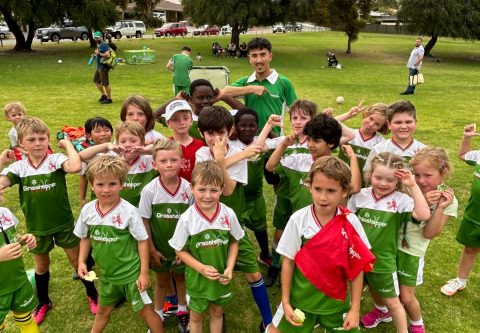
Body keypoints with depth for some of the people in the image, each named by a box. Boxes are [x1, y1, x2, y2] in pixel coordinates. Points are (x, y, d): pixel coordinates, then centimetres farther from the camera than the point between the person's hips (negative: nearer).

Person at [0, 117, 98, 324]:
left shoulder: (56, 160, -16)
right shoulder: (18, 167, -7)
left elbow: (76, 166, -38)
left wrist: (67, 143, -25)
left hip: (63, 224, -3)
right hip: (36, 227, 3)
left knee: (77, 261, 13)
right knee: (41, 266, 23)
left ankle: (92, 294, 35)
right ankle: (43, 302, 47)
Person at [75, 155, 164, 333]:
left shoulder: (129, 211, -22)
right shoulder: (87, 210, -8)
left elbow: (142, 240, -14)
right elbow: (85, 237, 9)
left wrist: (144, 272, -13)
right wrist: (82, 262, 1)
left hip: (130, 273, -5)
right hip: (107, 274, 5)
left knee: (145, 310, 7)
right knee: (103, 310, 27)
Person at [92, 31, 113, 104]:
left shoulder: (103, 45, -17)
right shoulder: (99, 45, 14)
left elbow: (107, 55, -27)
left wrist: (99, 53, -21)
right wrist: (95, 55, 10)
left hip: (104, 67, -11)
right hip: (99, 67, 11)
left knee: (105, 83, -5)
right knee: (96, 80, 21)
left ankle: (109, 99, 4)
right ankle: (104, 95, 30)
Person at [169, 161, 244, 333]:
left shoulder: (228, 214, -14)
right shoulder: (187, 219, -20)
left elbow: (234, 242, 0)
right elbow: (180, 250, -10)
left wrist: (229, 268, -11)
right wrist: (202, 268, -20)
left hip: (221, 277, 2)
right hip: (197, 277, -2)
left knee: (217, 312, 23)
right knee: (196, 316, 19)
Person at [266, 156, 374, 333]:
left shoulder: (350, 222, -15)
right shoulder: (298, 219, -16)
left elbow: (357, 268, -6)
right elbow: (288, 261, -7)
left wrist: (354, 309, -3)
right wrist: (285, 302, -4)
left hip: (336, 300, 1)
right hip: (300, 298, 0)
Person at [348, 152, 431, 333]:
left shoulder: (401, 200, -18)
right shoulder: (360, 195, -9)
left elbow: (424, 215, -35)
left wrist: (413, 186, -34)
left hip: (383, 259, -4)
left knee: (392, 301, 13)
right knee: (372, 287, 31)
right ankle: (381, 311, 60)